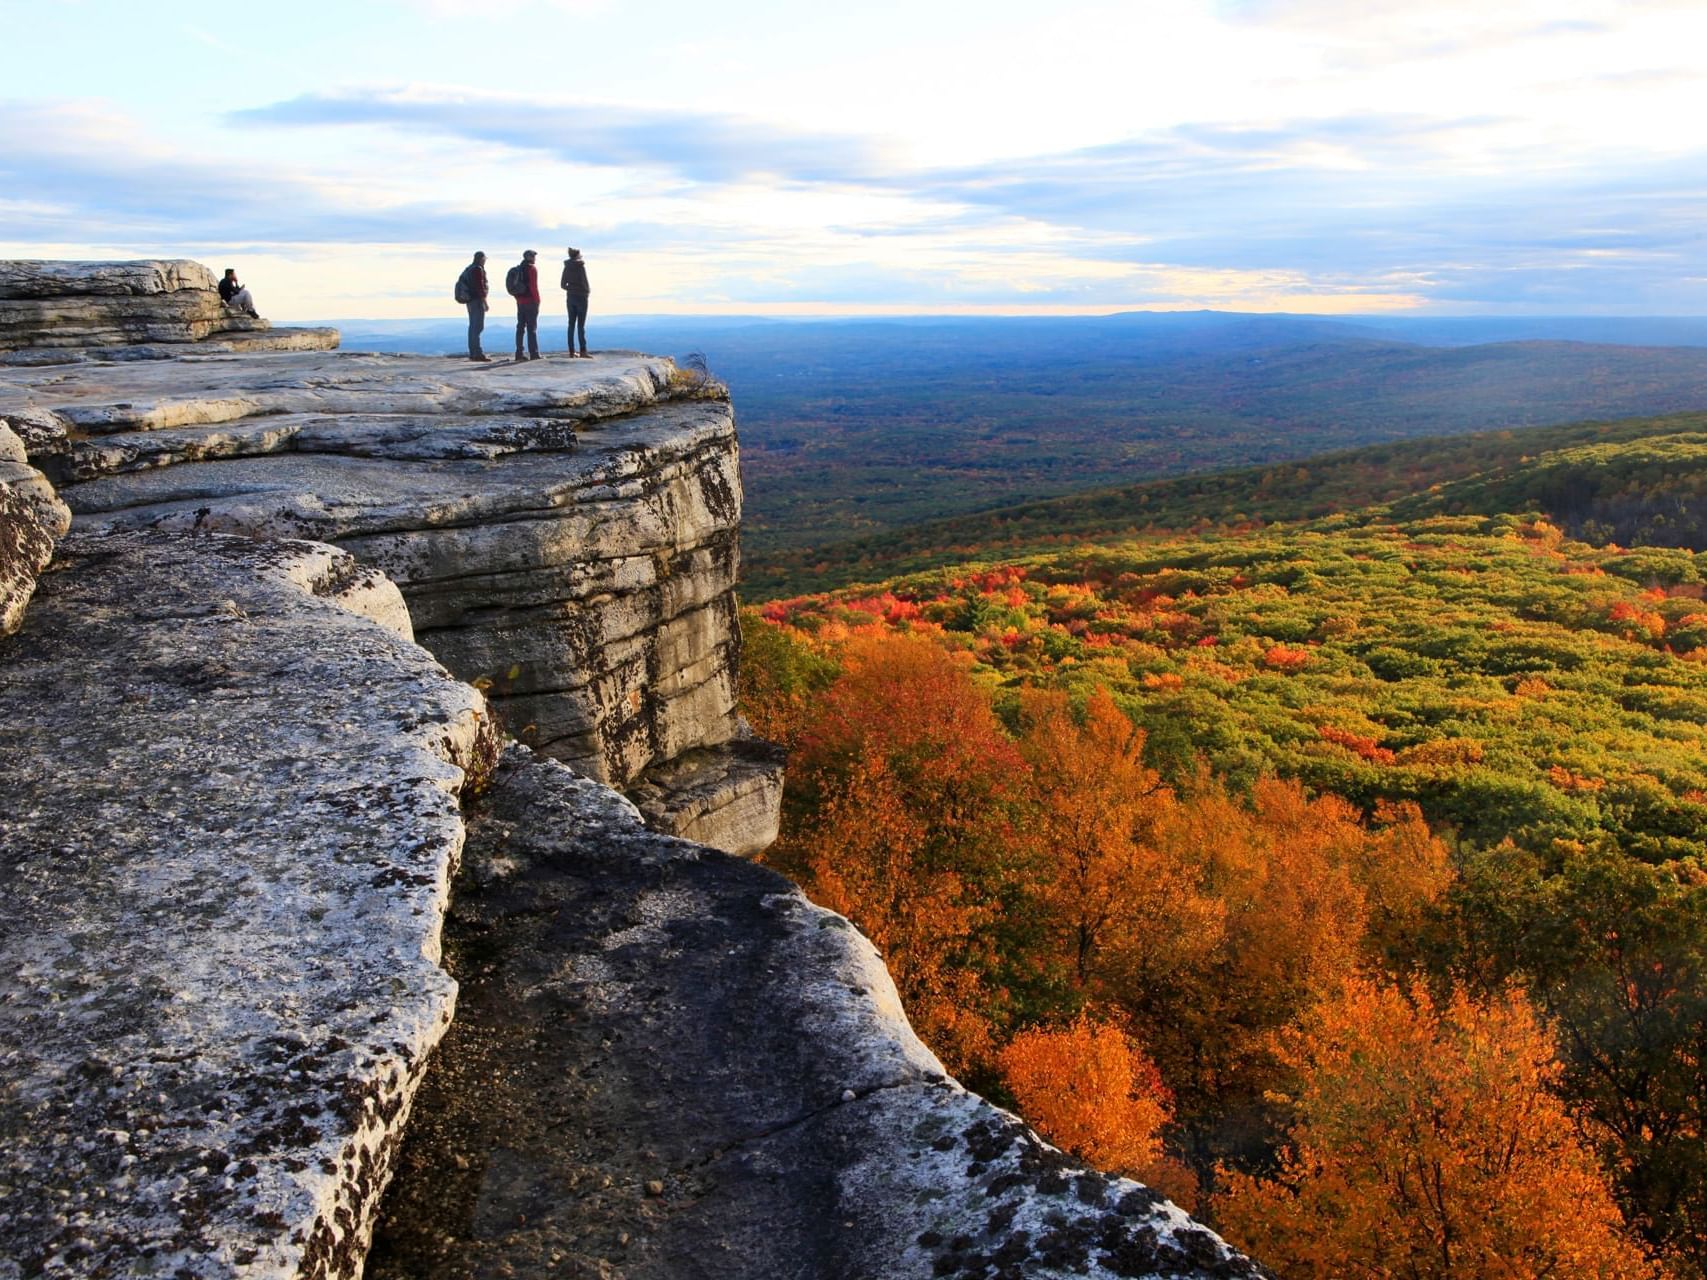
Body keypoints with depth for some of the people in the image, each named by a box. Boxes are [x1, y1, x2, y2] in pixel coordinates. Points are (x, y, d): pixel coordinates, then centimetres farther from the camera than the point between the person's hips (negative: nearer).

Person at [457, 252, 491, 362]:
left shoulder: (469, 269, 16)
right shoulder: (478, 270, -13)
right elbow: (480, 287, -20)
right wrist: (485, 302, -20)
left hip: (469, 300, 10)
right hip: (477, 300, -10)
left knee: (473, 326, 13)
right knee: (478, 326, -13)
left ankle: (472, 353, 15)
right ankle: (478, 353, -18)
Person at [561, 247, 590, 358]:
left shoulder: (566, 268, 6)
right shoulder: (581, 266, -11)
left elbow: (563, 285, 7)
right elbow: (585, 282, -15)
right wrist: (588, 290, 4)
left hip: (570, 297, 6)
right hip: (581, 297, -6)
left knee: (571, 324, 8)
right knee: (581, 325, -7)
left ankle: (571, 351, 7)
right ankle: (583, 351, -12)